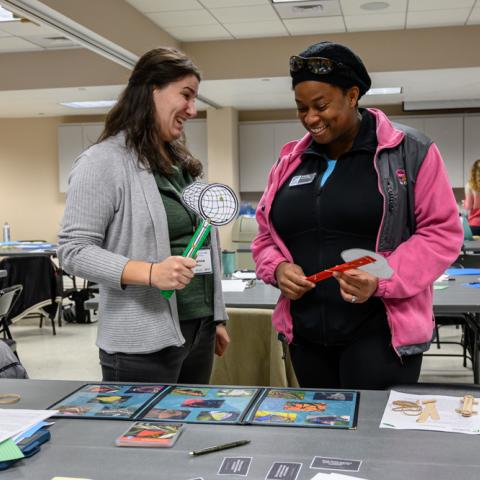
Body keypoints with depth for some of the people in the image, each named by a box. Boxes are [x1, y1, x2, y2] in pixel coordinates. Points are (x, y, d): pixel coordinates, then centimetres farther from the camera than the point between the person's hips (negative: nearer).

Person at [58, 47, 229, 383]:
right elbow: (74, 250, -15)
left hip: (200, 329, 8)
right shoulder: (103, 161, -11)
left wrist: (218, 317, 17)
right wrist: (150, 273, -26)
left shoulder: (184, 163, 13)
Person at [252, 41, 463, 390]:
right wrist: (278, 268, -6)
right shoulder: (290, 161, 11)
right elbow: (266, 234, 17)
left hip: (380, 333, -4)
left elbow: (442, 233, -5)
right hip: (306, 335, 5)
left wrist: (382, 280, -20)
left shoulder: (411, 151, -3)